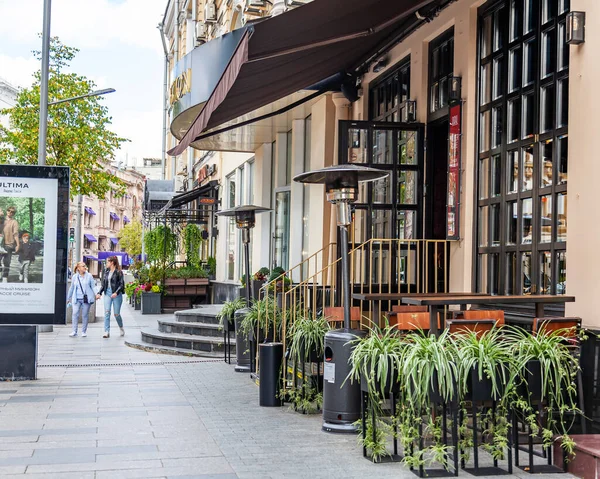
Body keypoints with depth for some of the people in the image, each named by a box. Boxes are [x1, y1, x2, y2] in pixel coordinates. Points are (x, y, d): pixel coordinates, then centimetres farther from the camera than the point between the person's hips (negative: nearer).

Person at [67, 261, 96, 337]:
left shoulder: (89, 276, 2)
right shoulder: (75, 277, 7)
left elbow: (93, 287, 3)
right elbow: (71, 288, 17)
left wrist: (96, 294, -13)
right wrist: (68, 298, 21)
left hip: (86, 299, -1)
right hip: (76, 299, 1)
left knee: (85, 315, 4)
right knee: (75, 314, -11)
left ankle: (84, 331, 14)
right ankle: (74, 332, -8)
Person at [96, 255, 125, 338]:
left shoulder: (118, 272, -4)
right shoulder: (106, 272, 12)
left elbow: (122, 284, -8)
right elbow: (103, 284, 16)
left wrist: (116, 292, -21)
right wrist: (99, 293, 4)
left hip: (116, 294, -4)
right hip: (107, 294, 4)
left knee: (116, 314, 3)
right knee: (107, 312, -8)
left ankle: (121, 328, 30)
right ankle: (107, 332, -10)